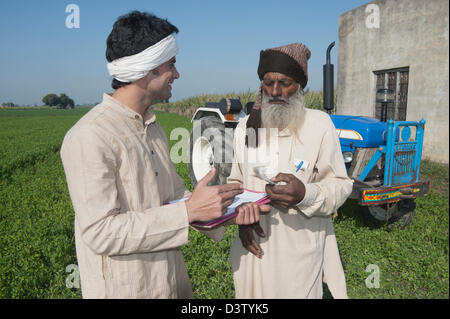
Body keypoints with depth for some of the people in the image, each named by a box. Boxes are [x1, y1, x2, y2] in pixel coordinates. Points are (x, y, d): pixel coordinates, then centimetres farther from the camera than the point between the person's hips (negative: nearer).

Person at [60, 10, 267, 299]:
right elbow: (100, 232, -24)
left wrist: (226, 212, -7)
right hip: (124, 288, -7)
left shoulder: (153, 129, 7)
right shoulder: (89, 138, -21)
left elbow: (176, 195, 9)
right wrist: (189, 211, -26)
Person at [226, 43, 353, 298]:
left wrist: (305, 194, -27)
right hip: (254, 246, 3)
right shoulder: (246, 127, 4)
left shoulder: (319, 124, -7)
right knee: (253, 291, 17)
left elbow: (340, 184, -6)